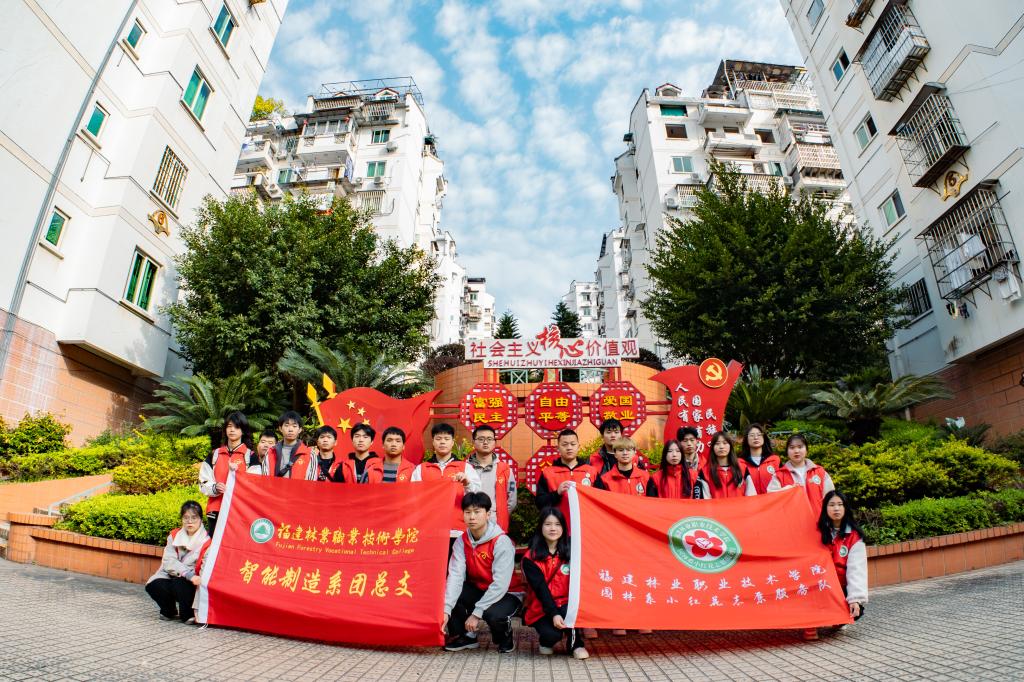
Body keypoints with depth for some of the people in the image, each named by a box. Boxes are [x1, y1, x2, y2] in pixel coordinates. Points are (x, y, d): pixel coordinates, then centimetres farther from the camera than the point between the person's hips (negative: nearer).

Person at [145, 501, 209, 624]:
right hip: (172, 577, 5)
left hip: (194, 584, -4)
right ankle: (170, 612, 8)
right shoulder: (174, 536, 2)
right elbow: (168, 561, -11)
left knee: (179, 583, -32)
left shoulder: (206, 540, -11)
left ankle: (188, 615, -7)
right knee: (152, 585, -21)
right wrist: (188, 574, -26)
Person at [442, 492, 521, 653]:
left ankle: (505, 635, 1)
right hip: (476, 590, 5)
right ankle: (465, 635, 3)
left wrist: (476, 613, -28)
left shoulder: (501, 542, -23)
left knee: (493, 613, -36)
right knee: (445, 593, -18)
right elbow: (455, 575, -18)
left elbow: (500, 584, -27)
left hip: (504, 594, -5)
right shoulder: (462, 541, -7)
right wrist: (446, 609, -32)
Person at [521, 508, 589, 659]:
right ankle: (546, 641, 9)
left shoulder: (569, 552, 1)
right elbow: (540, 588, -16)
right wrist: (553, 614, -25)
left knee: (569, 610, -31)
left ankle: (575, 645, -3)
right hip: (540, 609, -2)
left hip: (565, 604, 2)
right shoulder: (531, 557, -9)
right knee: (552, 634, -28)